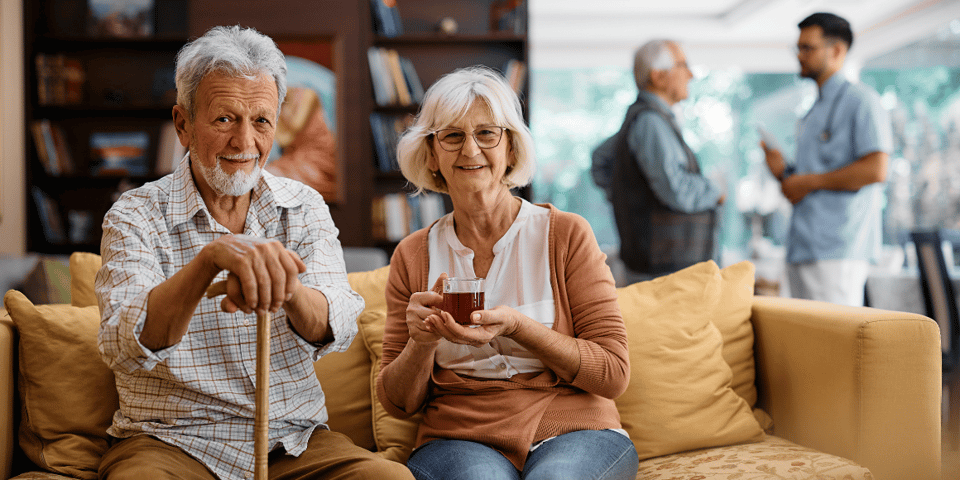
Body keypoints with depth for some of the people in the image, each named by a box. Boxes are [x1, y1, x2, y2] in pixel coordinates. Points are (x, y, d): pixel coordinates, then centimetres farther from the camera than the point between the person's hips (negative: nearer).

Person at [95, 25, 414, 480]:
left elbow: (336, 330, -11)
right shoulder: (134, 217, -4)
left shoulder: (304, 208, 5)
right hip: (171, 440, -1)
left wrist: (287, 287, -35)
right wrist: (211, 257, -38)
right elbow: (125, 349, -21)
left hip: (294, 441, 2)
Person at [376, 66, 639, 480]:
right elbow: (398, 403, 10)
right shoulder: (413, 256, 7)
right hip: (457, 441, 1)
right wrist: (421, 341, -12)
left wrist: (517, 326, -17)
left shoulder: (566, 234, 0)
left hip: (575, 434, -1)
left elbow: (613, 375, -3)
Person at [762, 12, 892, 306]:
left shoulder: (861, 100, -3)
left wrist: (809, 182, -12)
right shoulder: (813, 113, 23)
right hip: (802, 250, 8)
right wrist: (784, 173, 5)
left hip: (837, 252, -8)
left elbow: (876, 169, -17)